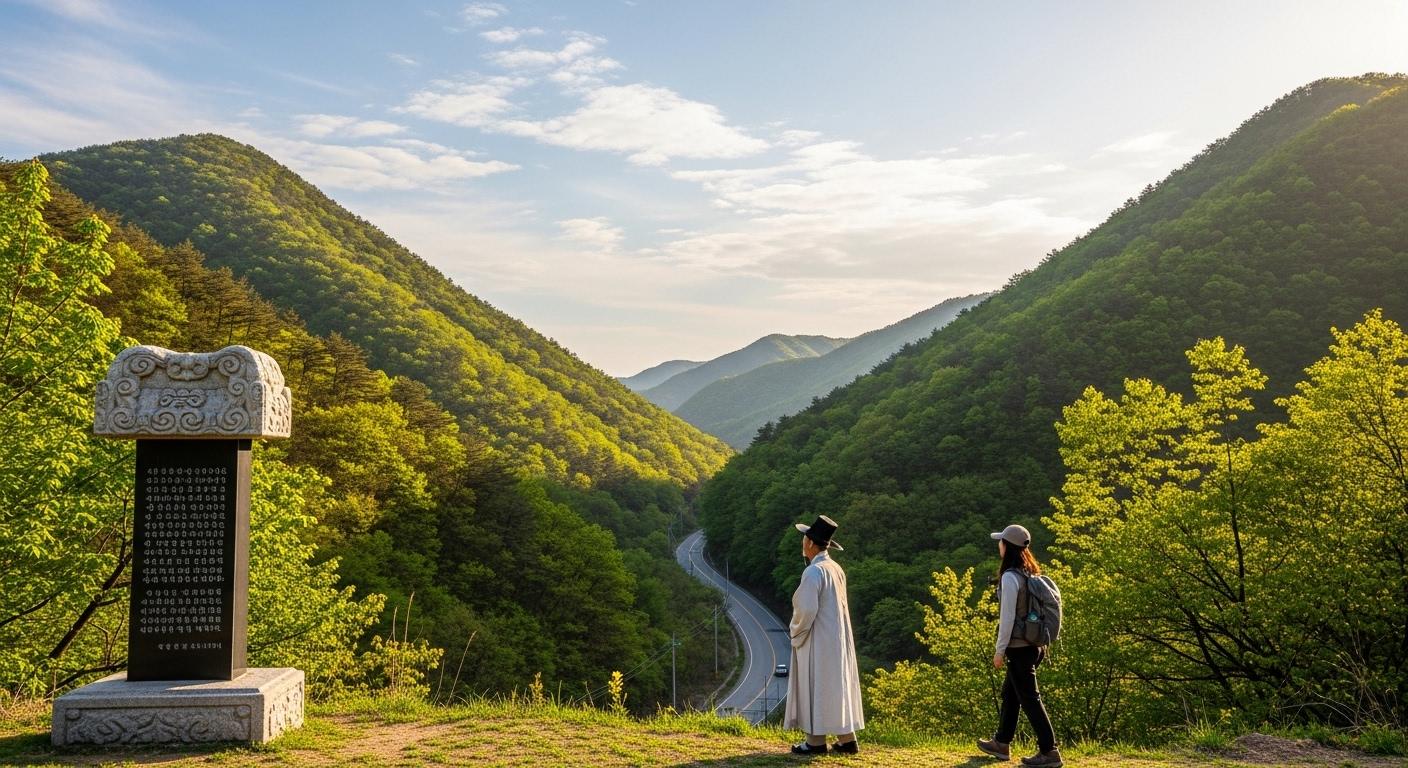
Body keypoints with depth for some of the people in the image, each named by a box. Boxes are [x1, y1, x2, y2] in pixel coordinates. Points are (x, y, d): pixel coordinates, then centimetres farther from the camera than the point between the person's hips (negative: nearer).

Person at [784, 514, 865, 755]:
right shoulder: (836, 569, 8)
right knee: (837, 685, 12)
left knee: (816, 688, 0)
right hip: (838, 639, 8)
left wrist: (796, 633, -5)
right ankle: (847, 739, 17)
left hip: (817, 642, -8)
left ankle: (816, 741, 4)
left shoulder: (814, 571, -18)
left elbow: (806, 609, -21)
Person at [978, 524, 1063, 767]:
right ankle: (1001, 744, 32)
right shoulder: (1031, 573, 7)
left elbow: (1007, 617, -19)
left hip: (1019, 647, -9)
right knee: (1010, 693, 20)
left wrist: (1000, 650, -13)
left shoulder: (1010, 576, -19)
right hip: (1034, 644, 9)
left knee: (1029, 698, -1)